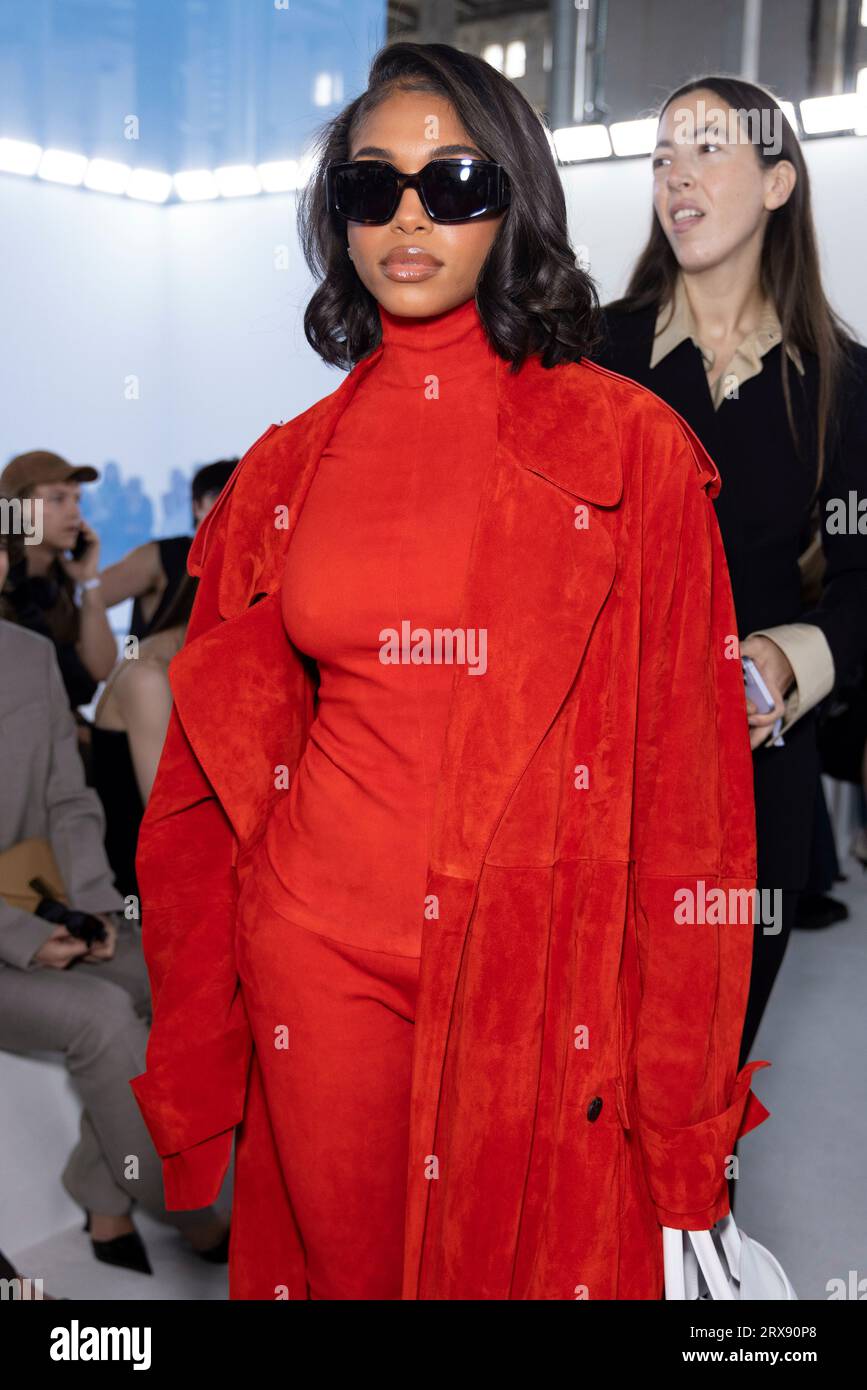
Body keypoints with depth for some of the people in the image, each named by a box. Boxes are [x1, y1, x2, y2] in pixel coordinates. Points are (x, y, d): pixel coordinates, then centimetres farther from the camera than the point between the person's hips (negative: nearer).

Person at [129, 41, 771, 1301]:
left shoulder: (630, 447, -4)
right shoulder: (289, 466, 4)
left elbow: (685, 765, -5)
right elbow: (220, 762, 8)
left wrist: (681, 1096, -6)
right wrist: (196, 1063, 8)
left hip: (544, 972, -2)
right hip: (322, 955, 3)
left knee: (541, 1263, 14)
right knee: (346, 1263, 18)